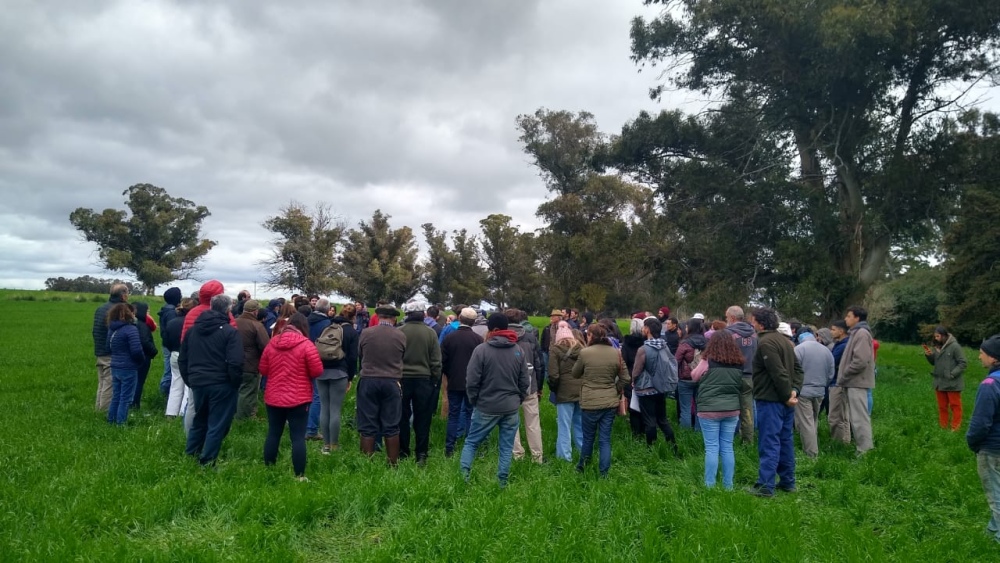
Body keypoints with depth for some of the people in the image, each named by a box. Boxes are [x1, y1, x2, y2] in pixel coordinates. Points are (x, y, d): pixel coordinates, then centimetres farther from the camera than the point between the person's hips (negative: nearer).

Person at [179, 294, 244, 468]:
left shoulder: (193, 329, 9)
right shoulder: (230, 331, -12)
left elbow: (182, 359, 15)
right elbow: (235, 363, -18)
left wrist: (189, 380, 22)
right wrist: (235, 383, -4)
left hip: (198, 383, 6)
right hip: (221, 384, -6)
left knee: (199, 420, 23)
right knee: (217, 424, 3)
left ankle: (190, 455, 32)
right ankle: (206, 461, 6)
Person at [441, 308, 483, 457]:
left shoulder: (449, 337, -6)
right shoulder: (478, 339, -9)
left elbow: (443, 361, -1)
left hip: (454, 382, 1)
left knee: (453, 414, 8)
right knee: (470, 414, 9)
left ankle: (449, 448, 8)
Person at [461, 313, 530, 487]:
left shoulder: (481, 350, -12)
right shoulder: (518, 351, 2)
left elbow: (472, 381, -11)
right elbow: (524, 381, 5)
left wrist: (474, 401, 4)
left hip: (486, 407, -3)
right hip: (511, 407, 3)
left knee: (471, 442, 11)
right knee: (506, 447, 11)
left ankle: (464, 475, 3)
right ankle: (502, 483, 14)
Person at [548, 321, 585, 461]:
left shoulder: (555, 349, -6)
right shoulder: (581, 347, 6)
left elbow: (553, 375, -10)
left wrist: (553, 389, 6)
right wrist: (584, 385, 14)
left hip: (565, 391, -4)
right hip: (582, 390, 4)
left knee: (564, 425, 3)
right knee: (580, 423, 18)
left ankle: (564, 455, 7)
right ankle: (583, 450, 29)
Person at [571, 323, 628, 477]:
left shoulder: (585, 352, -12)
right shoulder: (616, 353, -2)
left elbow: (575, 374, 2)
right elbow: (625, 379, 3)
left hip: (590, 401, -2)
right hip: (610, 401, 2)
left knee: (588, 437, 15)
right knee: (605, 439, 9)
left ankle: (582, 467, 32)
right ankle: (604, 473, 13)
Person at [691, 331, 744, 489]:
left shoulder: (709, 361, -11)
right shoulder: (738, 363, 1)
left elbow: (694, 376, 4)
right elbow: (741, 386, 13)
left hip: (709, 410, -4)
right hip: (732, 410, 4)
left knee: (712, 448, 0)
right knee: (727, 448, 11)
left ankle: (710, 486, 4)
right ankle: (728, 485, 17)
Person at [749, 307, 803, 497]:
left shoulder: (765, 342, -17)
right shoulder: (784, 340, 14)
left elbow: (778, 373, -23)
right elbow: (797, 368, 11)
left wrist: (787, 394, -14)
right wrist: (794, 390, 1)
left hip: (770, 400, -9)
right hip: (784, 400, 9)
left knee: (769, 443, -6)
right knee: (785, 441, 15)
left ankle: (765, 486, -4)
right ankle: (788, 482, 23)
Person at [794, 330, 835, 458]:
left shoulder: (799, 349, -12)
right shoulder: (826, 350, 6)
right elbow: (830, 375, 11)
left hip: (803, 391, -6)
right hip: (820, 392, 6)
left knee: (805, 423, 0)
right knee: (813, 421, 19)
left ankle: (811, 454, 1)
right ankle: (814, 450, 27)